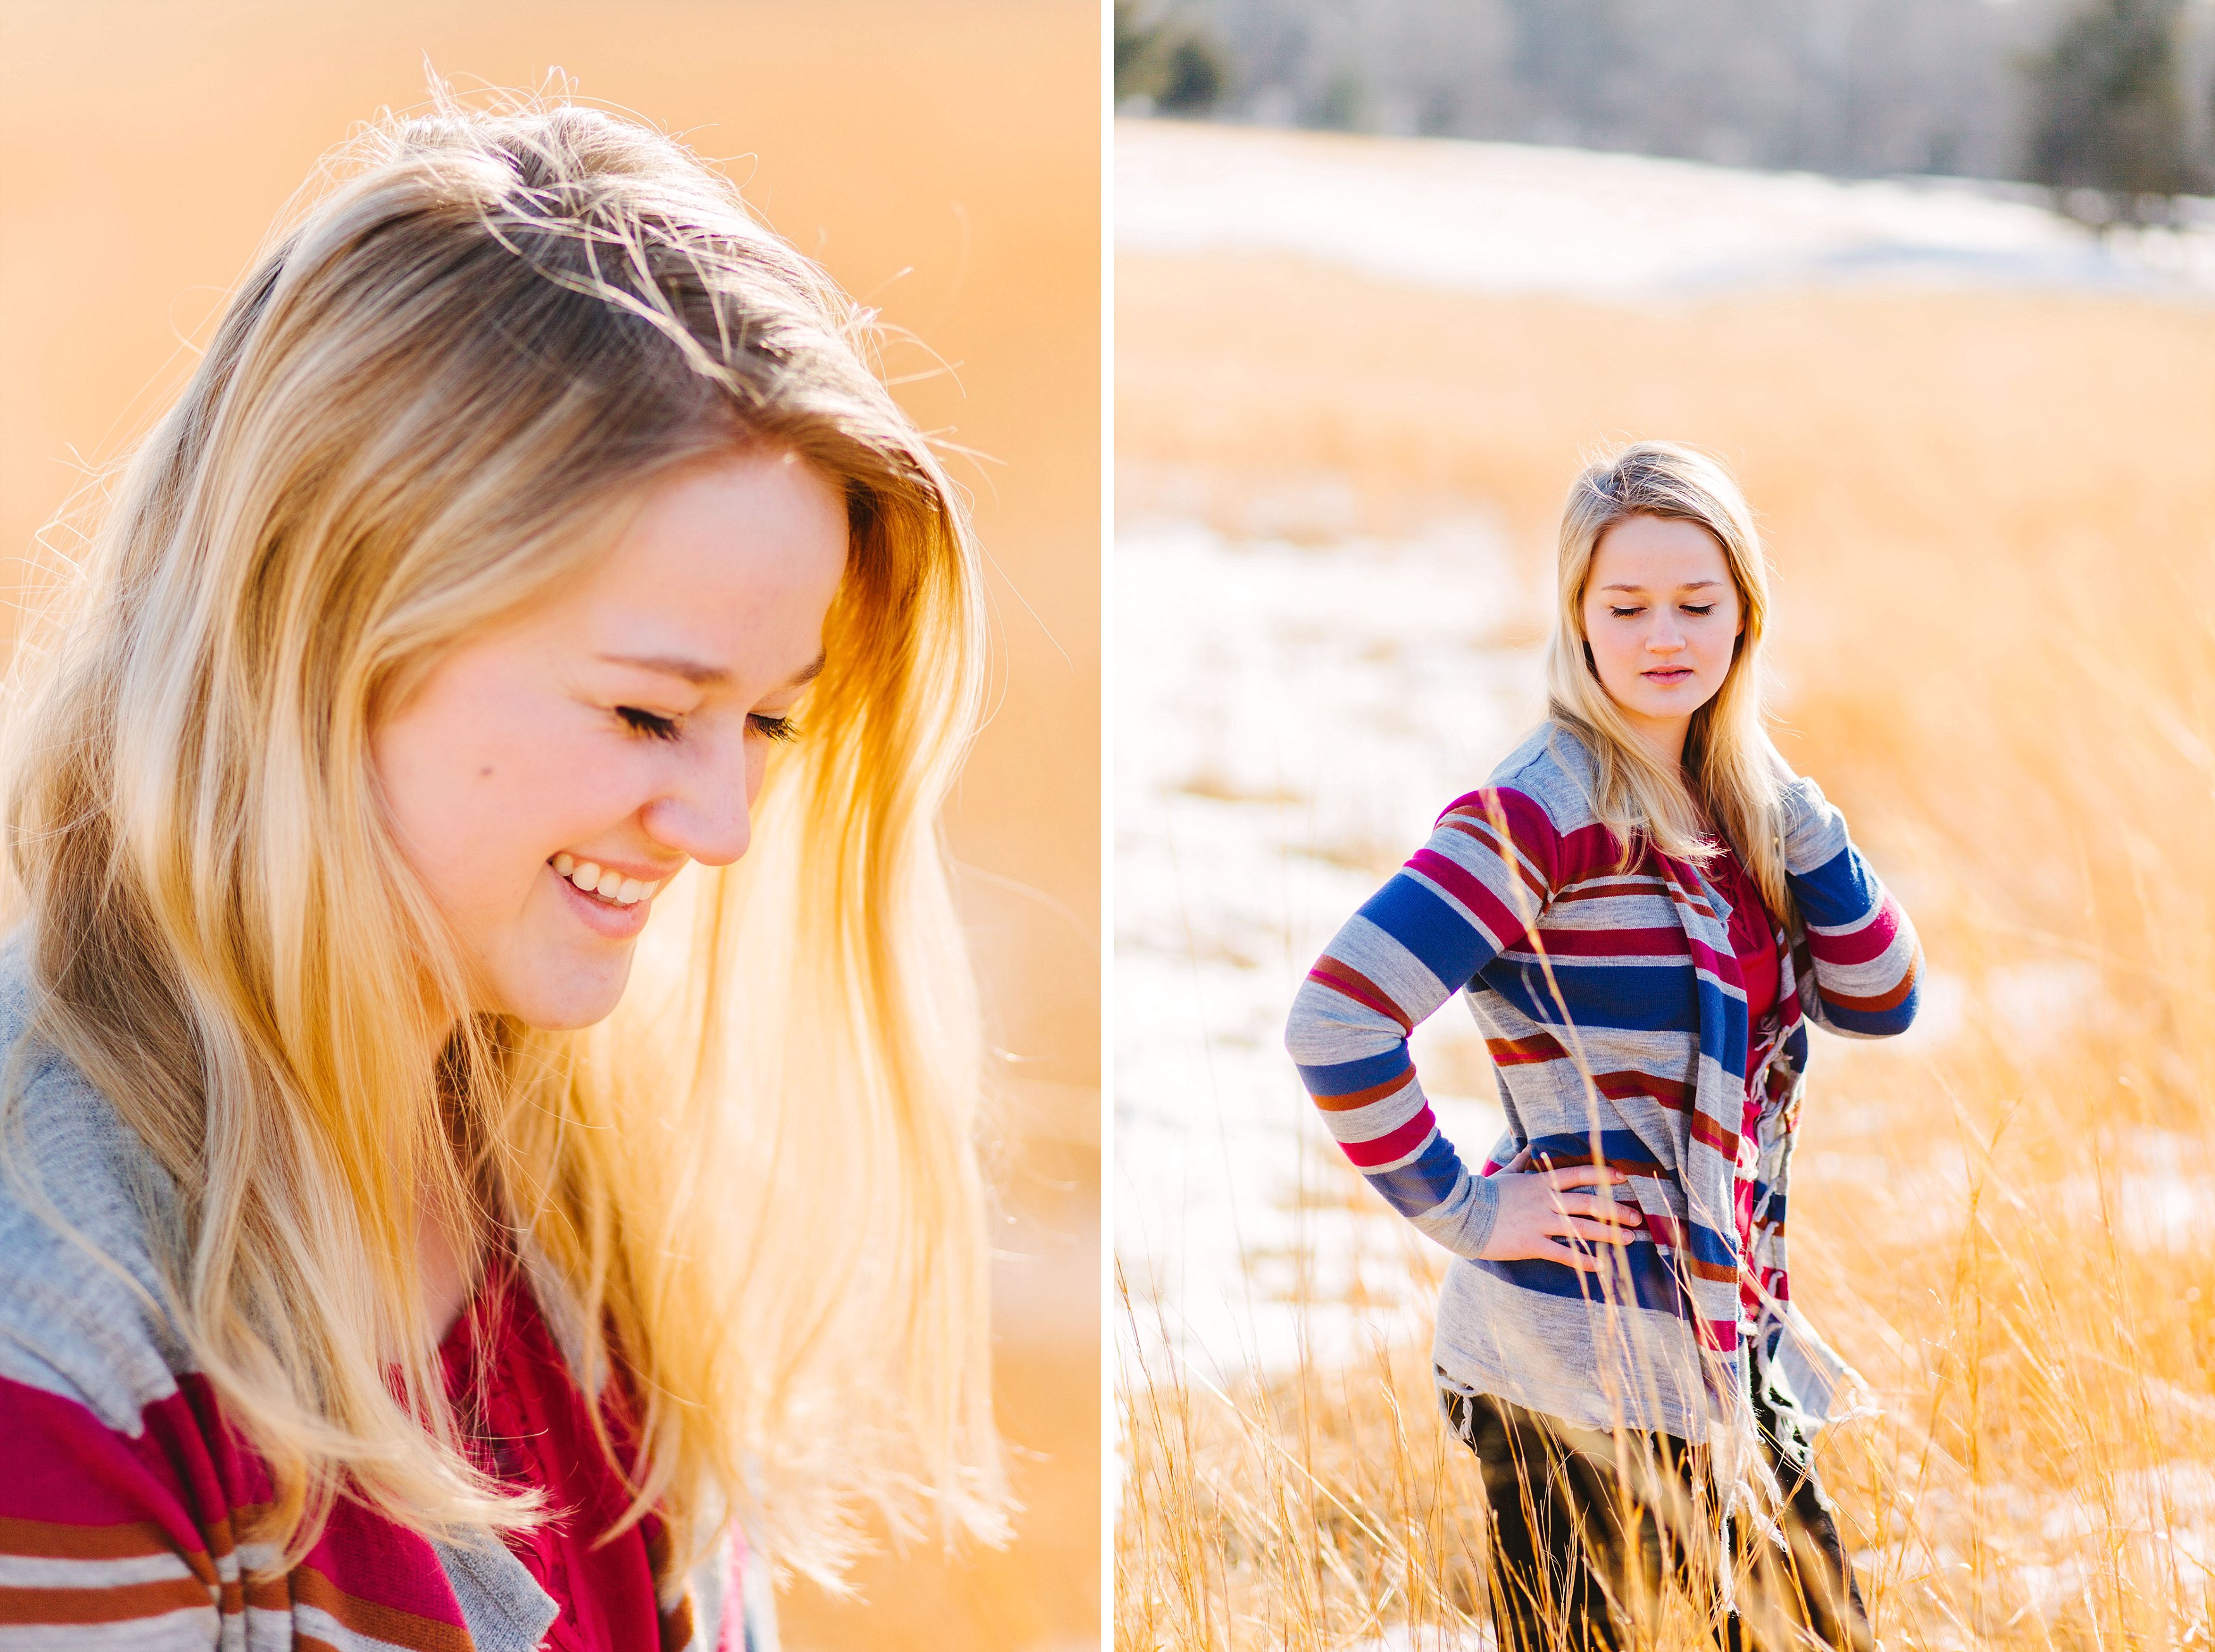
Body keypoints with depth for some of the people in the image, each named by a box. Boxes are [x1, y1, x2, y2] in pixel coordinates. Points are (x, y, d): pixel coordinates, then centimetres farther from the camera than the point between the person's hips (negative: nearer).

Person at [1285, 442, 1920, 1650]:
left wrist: (1790, 812, -5)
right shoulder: (1550, 807, -15)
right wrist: (1460, 1211, -15)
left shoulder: (1729, 809, 10)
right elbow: (1336, 1019, -23)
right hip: (1577, 1358, -8)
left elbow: (1879, 1001, 6)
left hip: (1722, 1349, 8)